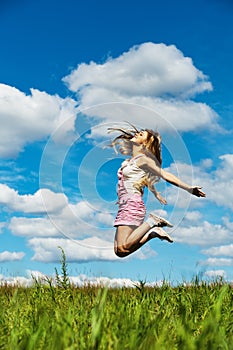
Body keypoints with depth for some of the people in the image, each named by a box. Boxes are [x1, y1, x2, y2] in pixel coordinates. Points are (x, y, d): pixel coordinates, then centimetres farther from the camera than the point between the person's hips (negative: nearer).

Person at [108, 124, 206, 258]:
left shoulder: (143, 159, -4)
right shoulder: (132, 159, 19)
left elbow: (165, 174, -10)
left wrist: (188, 188, -17)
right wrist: (157, 194, 38)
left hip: (132, 205, -8)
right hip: (125, 206, 8)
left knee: (123, 249, -19)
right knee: (119, 250, 0)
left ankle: (152, 222, -6)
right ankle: (152, 232, 6)